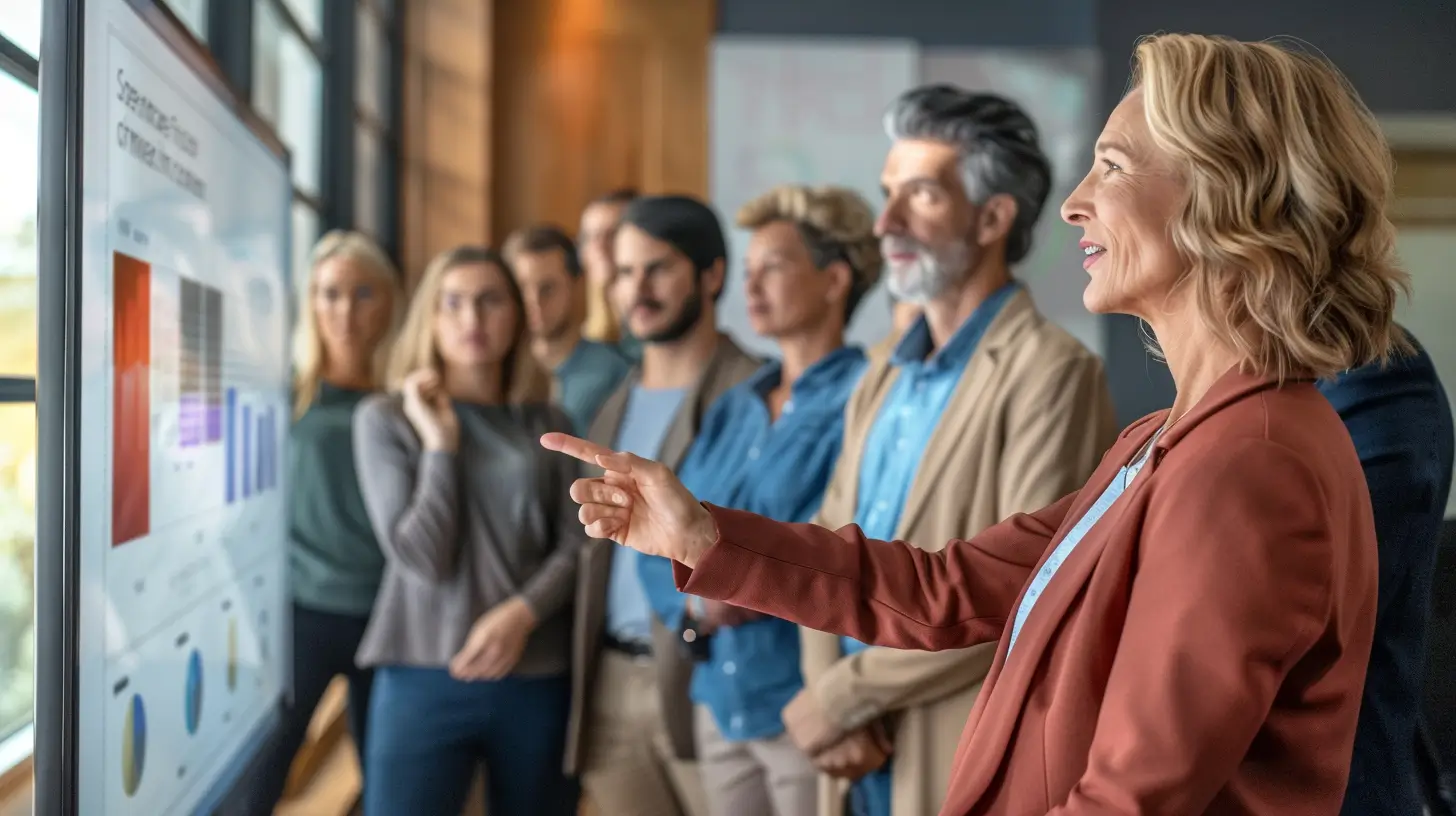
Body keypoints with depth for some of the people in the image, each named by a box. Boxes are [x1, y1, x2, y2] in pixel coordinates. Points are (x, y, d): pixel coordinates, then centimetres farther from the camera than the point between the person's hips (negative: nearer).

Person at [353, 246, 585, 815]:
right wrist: (441, 442, -9)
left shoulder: (547, 425, 10)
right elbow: (423, 558, -7)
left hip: (537, 681, 2)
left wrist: (521, 613, -15)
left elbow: (576, 546, 2)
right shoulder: (385, 419, 3)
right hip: (425, 679, -2)